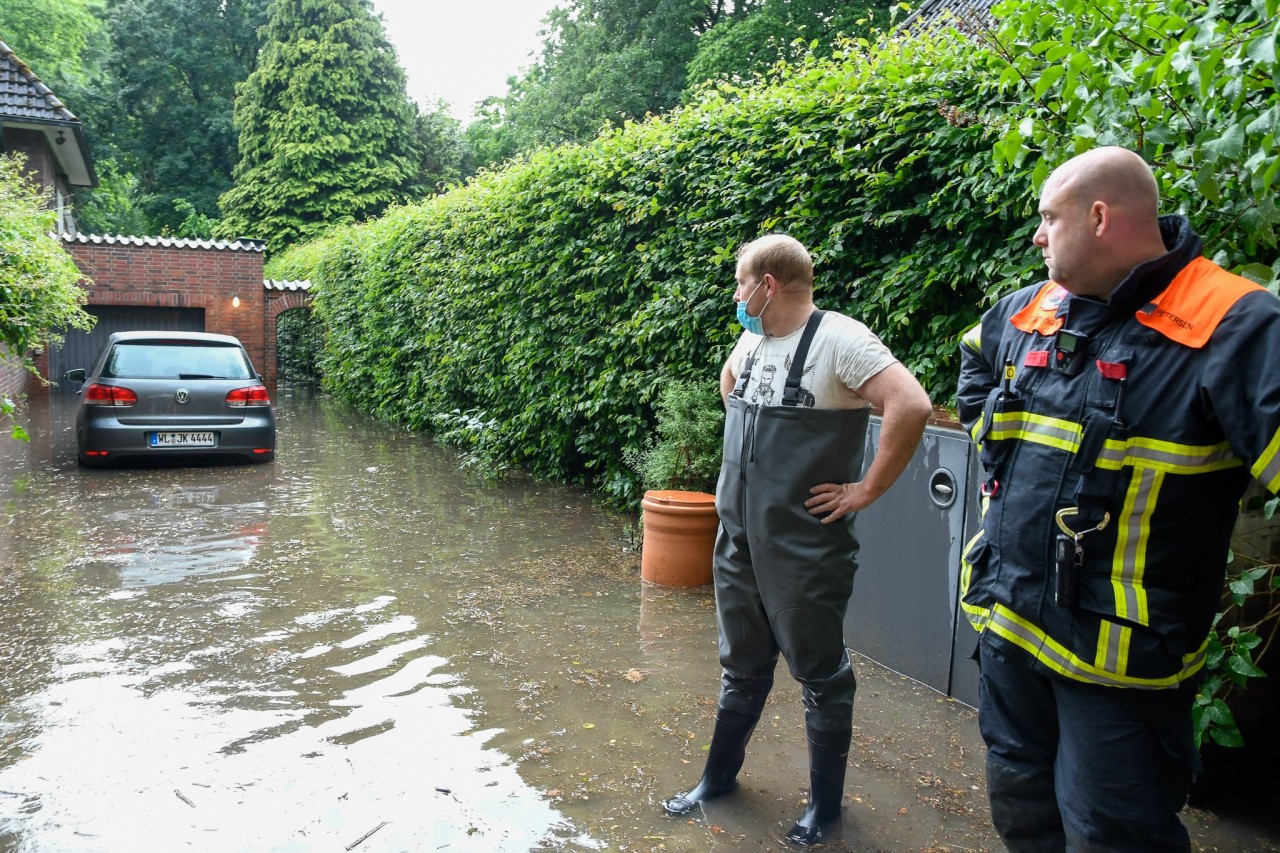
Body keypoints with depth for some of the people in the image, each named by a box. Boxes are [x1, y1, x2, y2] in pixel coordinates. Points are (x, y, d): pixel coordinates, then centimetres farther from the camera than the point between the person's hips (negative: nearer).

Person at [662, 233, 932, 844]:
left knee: (820, 677, 10)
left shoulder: (837, 339, -17)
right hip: (737, 541, 7)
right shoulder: (751, 340, 8)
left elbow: (912, 405, -27)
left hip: (805, 551, -7)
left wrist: (869, 489, -20)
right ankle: (719, 776, 39)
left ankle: (825, 803, 30)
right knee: (742, 668, 21)